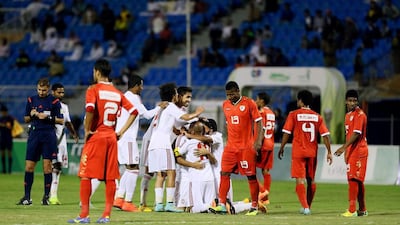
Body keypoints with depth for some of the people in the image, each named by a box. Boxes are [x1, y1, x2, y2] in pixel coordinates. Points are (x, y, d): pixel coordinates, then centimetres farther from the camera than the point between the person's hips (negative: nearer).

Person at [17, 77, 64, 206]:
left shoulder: (54, 102, 1)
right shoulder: (31, 100, 10)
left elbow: (61, 121, 0)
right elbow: (26, 119, 16)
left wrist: (47, 117, -13)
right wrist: (31, 115, -5)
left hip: (49, 136, -3)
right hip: (34, 134, 3)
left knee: (47, 166, -4)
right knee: (29, 166, -1)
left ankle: (46, 196, 2)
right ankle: (27, 197, 5)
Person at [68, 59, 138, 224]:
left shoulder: (93, 90, -6)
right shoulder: (117, 93, 11)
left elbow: (90, 108, -24)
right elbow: (134, 111, 9)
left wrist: (87, 130, -13)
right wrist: (121, 131, 9)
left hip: (95, 136, -5)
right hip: (111, 137, 5)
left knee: (86, 175, -1)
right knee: (110, 178, 6)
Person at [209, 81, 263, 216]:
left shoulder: (249, 103, -6)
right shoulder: (225, 105, 10)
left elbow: (258, 122, -6)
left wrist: (258, 141, -15)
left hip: (247, 146, -5)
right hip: (230, 146, 5)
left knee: (251, 176, -1)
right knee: (224, 173, -3)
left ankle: (254, 206, 6)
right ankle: (222, 205, -2)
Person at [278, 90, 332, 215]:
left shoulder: (294, 115, -4)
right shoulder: (317, 116, 5)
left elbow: (287, 133, -5)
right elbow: (325, 135, 1)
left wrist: (282, 147, 5)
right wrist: (329, 152, 4)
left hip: (298, 152, -4)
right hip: (312, 153, 4)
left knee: (300, 179, -5)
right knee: (311, 180, 14)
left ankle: (305, 206, -18)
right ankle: (307, 207, 22)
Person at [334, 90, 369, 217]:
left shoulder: (360, 115, -11)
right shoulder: (348, 115, 17)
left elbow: (356, 134, -21)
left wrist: (344, 147, -28)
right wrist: (346, 151, 20)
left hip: (358, 150, -9)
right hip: (350, 151, 9)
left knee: (353, 179, -13)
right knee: (358, 181, 12)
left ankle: (352, 210, -15)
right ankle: (362, 210, 18)